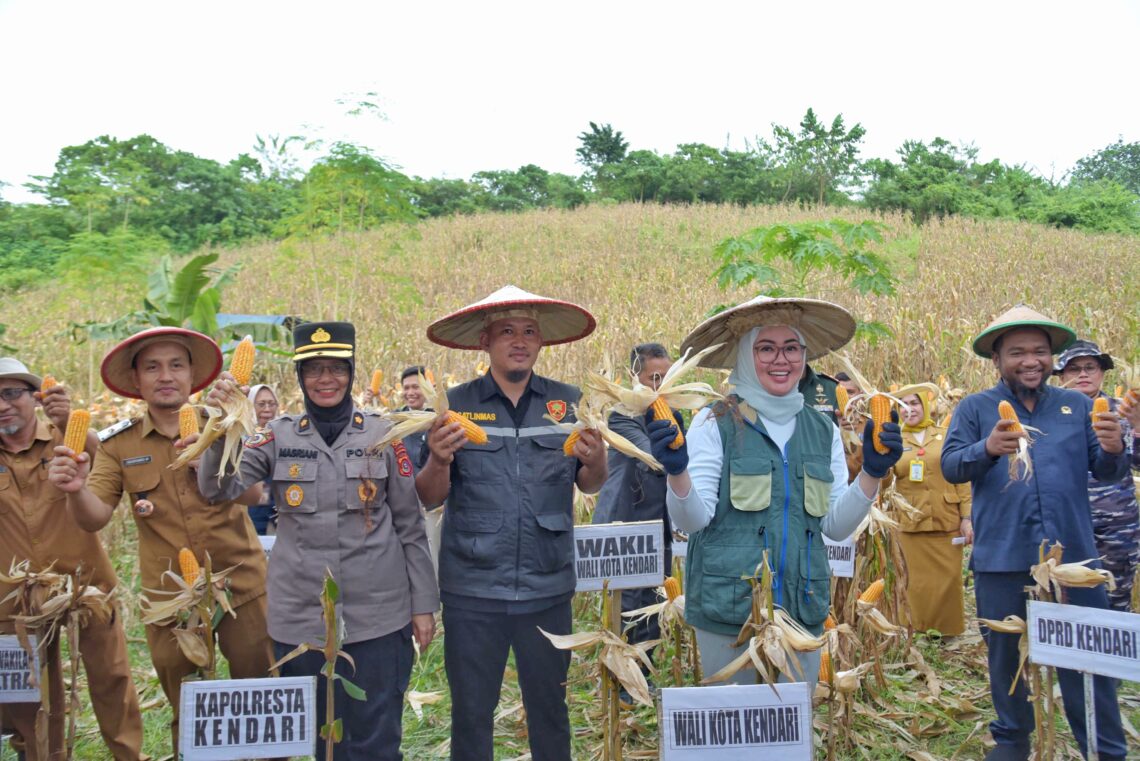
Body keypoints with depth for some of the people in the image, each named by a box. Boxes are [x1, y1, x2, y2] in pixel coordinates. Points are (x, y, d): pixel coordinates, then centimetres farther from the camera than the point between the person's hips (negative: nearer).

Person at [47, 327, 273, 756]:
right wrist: (76, 490, -30)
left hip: (241, 588, -1)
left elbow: (251, 495, -16)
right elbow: (93, 519, -8)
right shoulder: (118, 443, 0)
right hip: (171, 600, 1)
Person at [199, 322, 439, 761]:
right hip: (301, 616, 2)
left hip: (378, 616, -1)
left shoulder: (383, 433, -1)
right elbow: (218, 489, -9)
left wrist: (423, 603, 1)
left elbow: (410, 525, 2)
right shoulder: (280, 436, 2)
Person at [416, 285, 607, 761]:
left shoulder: (568, 402, 2)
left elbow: (589, 486, 7)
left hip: (548, 590, 1)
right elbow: (429, 498, -1)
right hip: (471, 591, -1)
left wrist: (595, 461, -16)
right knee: (470, 712, 11)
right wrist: (438, 459, -23)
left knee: (549, 708, 13)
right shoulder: (455, 405, -1)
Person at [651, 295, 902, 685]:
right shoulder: (715, 423, -6)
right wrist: (676, 470, -29)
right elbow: (692, 520, -12)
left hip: (803, 610, 4)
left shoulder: (822, 429, 8)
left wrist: (871, 472, -6)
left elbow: (836, 526, 7)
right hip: (728, 609, -4)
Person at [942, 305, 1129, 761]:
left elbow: (1109, 472, 3)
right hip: (1001, 558, -1)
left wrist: (1113, 449, -20)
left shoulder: (1077, 406, 9)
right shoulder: (975, 409, 4)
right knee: (1005, 654, 12)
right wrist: (988, 448, -30)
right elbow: (950, 466, -10)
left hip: (1072, 555, 1)